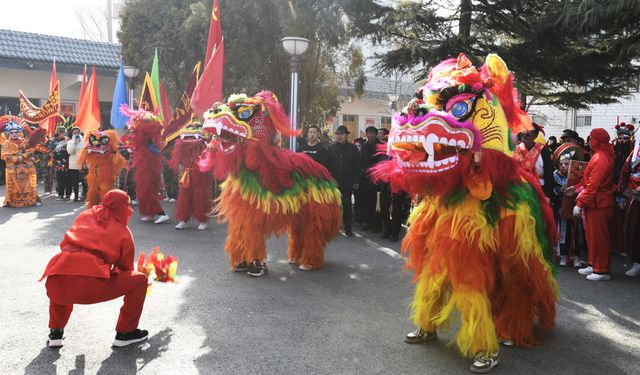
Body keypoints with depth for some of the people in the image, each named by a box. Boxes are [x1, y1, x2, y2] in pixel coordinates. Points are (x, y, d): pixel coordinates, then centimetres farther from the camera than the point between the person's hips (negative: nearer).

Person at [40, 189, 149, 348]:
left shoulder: (85, 215, 25)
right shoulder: (123, 232, 16)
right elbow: (125, 268, 23)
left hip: (56, 282, 6)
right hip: (90, 284, -5)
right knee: (140, 280, 13)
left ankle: (56, 332, 37)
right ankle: (125, 333, 19)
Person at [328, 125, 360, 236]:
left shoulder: (353, 148, 5)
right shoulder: (331, 148, 7)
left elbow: (357, 165, 3)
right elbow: (327, 165, 5)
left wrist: (356, 181, -3)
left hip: (347, 182, 0)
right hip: (333, 181, 1)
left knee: (347, 205, 4)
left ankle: (348, 227, 12)